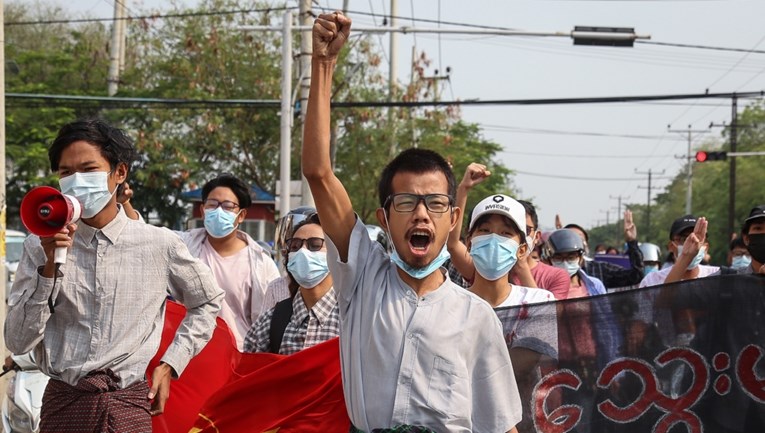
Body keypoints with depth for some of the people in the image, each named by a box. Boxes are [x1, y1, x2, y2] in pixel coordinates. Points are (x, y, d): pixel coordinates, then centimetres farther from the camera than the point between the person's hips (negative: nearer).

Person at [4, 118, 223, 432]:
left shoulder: (159, 244, -1)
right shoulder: (41, 247, 0)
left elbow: (207, 303, 15)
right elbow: (18, 342, -5)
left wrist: (170, 365, 5)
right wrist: (49, 265, -13)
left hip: (131, 405, -1)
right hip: (63, 402, 1)